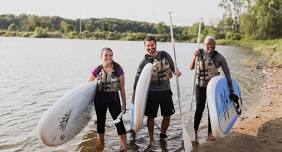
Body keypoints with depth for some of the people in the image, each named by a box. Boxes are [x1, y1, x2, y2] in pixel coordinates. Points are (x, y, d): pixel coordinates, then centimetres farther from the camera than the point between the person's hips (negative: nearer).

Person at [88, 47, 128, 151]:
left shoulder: (118, 70, -10)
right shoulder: (97, 70, -4)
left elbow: (122, 88, -5)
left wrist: (124, 103, -3)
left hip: (113, 98, -2)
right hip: (99, 98, 3)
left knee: (119, 121, -2)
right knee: (100, 120, 16)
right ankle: (101, 143, 35)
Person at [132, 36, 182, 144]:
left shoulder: (164, 55, 2)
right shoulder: (144, 61, -5)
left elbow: (172, 65, 13)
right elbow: (138, 78, -5)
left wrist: (176, 71, -11)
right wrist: (134, 94, -9)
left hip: (166, 90, 3)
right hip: (152, 92, -2)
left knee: (167, 115, 11)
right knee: (151, 116, 5)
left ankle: (163, 135, 34)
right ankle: (151, 138, 23)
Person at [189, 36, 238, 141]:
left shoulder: (219, 58, -13)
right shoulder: (200, 53, -8)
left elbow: (227, 74, -13)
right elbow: (191, 67, -11)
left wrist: (231, 90, -15)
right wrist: (194, 57, -28)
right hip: (200, 86, 0)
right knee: (199, 108, 0)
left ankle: (210, 133, 20)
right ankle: (195, 131, 16)